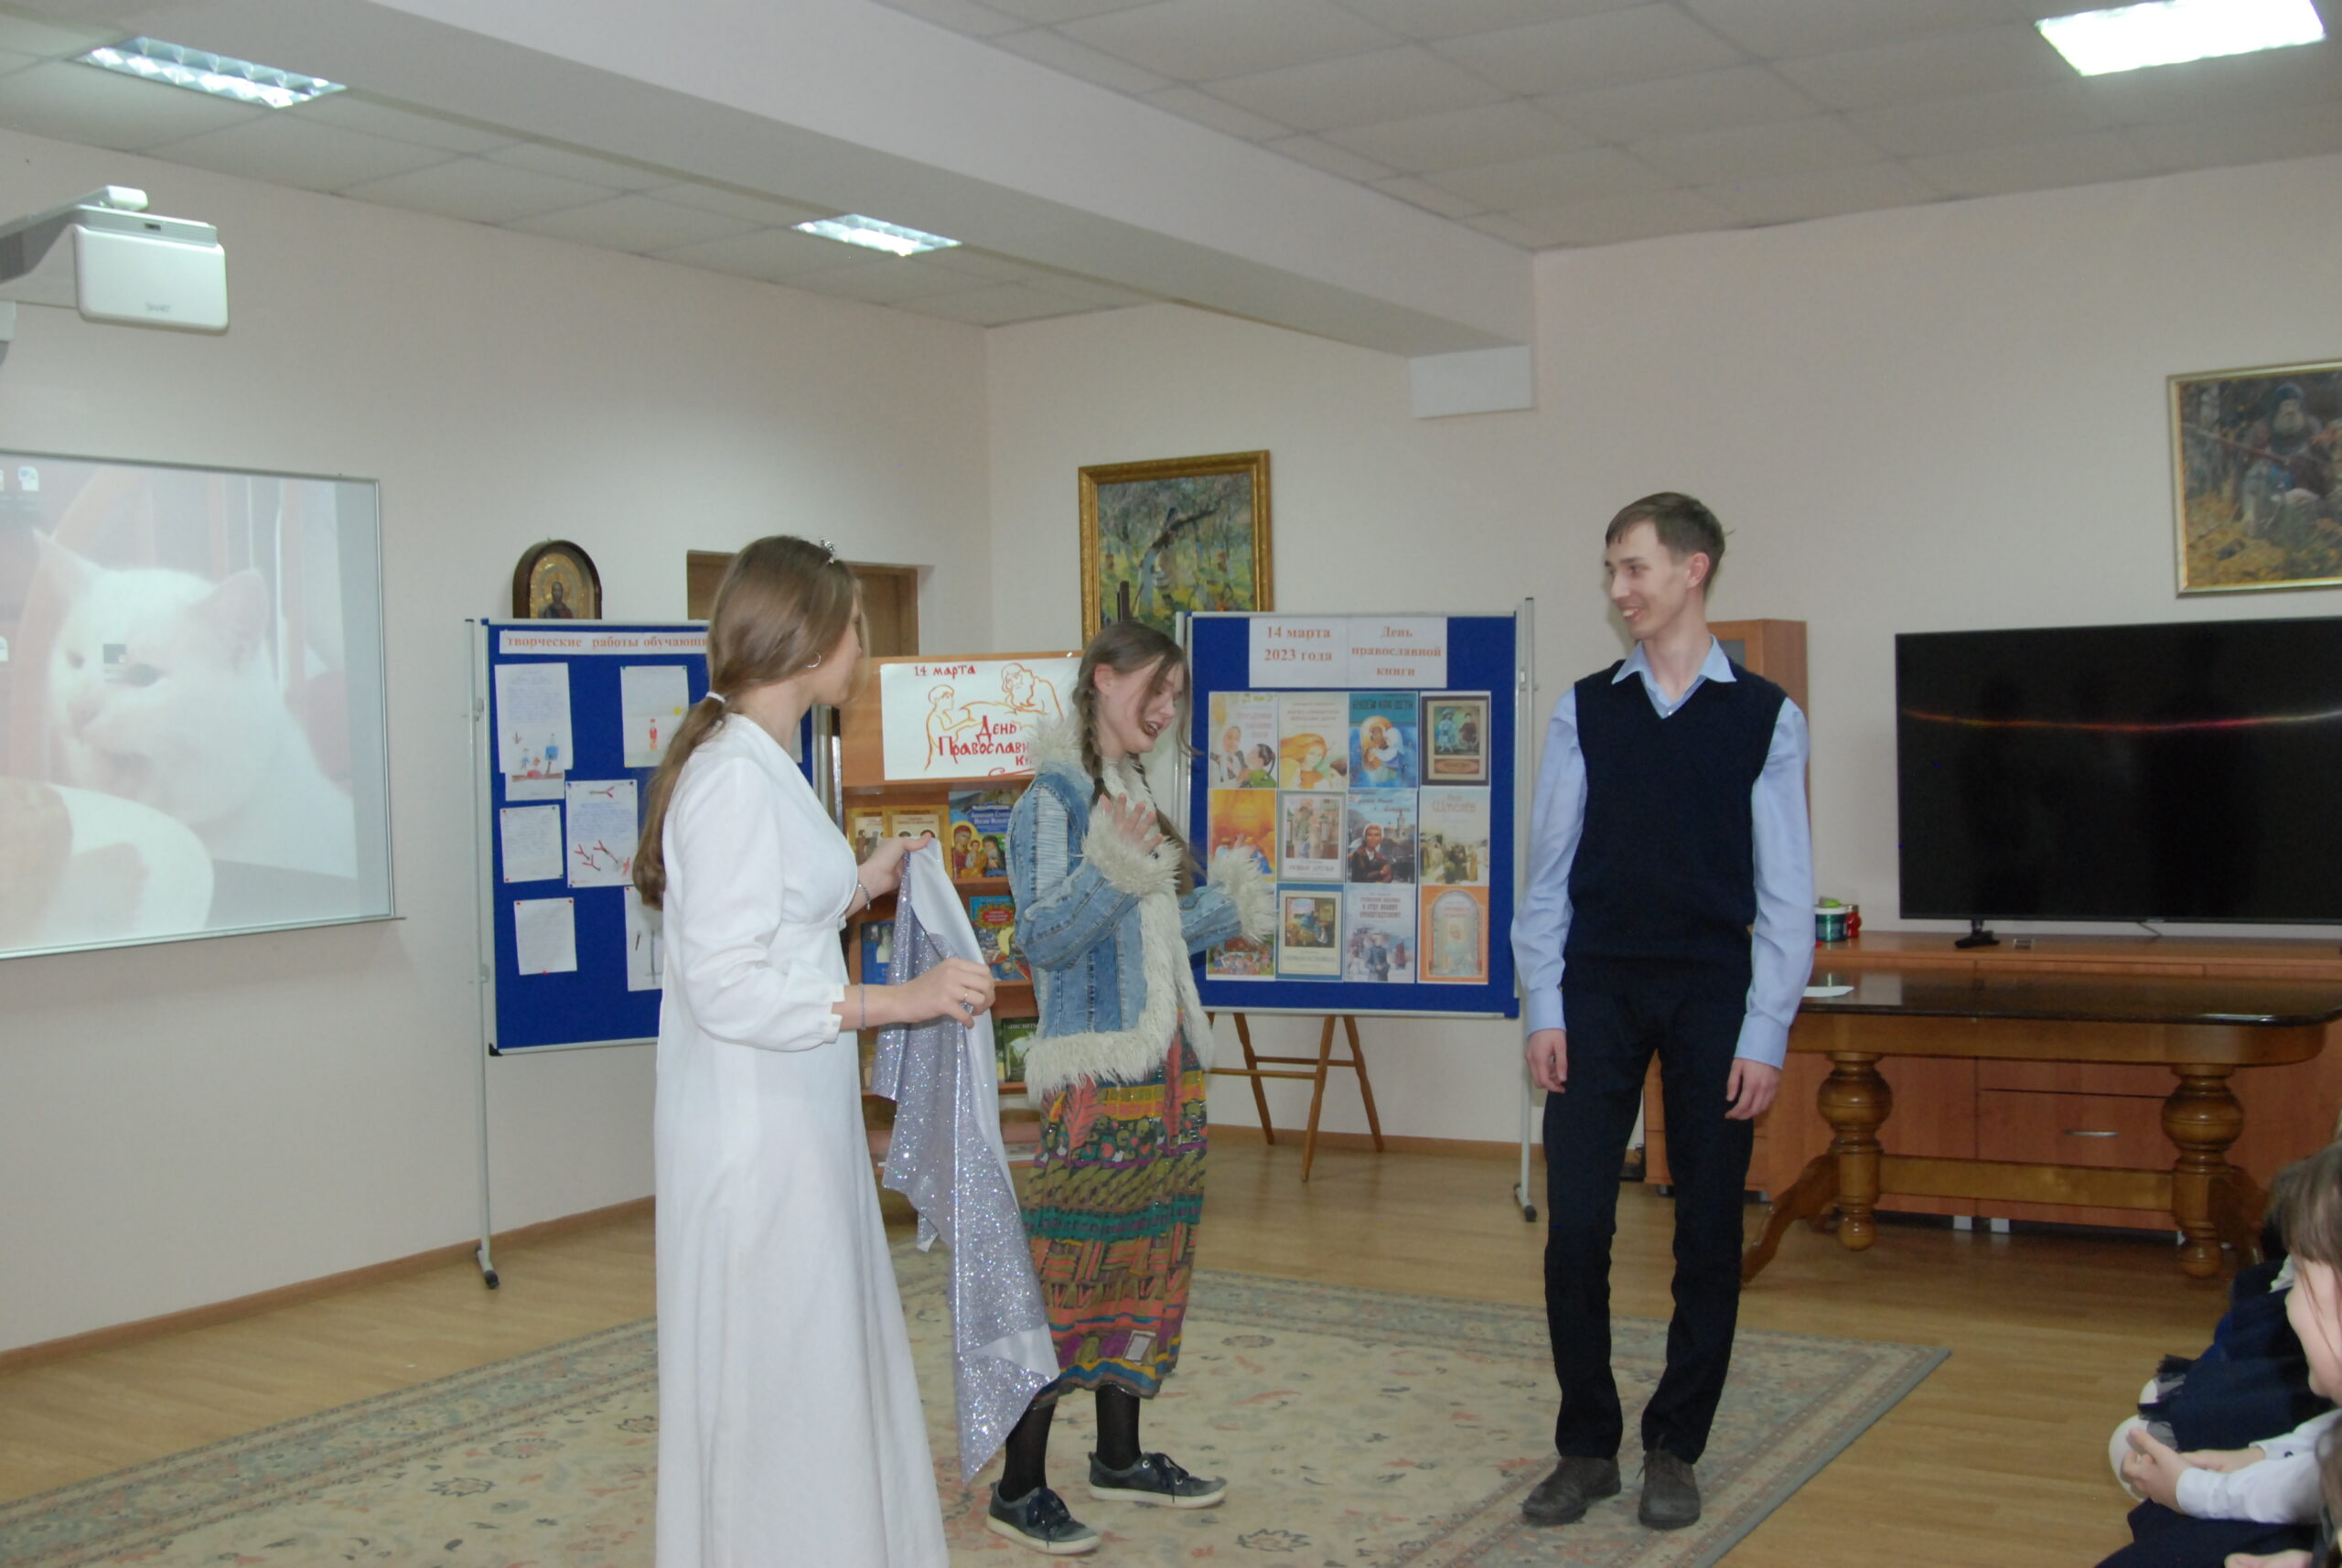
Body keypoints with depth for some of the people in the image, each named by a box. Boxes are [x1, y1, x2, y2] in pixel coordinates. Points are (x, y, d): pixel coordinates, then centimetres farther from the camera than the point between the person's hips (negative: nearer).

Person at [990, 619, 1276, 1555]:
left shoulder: (1140, 791, 15)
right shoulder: (1055, 795, -10)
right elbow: (1046, 937, -18)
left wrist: (1230, 908, 17)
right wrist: (1112, 872, -30)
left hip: (1164, 1061, 9)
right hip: (1092, 1066, -9)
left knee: (1146, 1256, 14)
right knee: (1067, 1264, -6)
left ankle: (1120, 1456, 26)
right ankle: (1020, 1487, 3)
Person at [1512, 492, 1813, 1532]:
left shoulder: (1766, 718, 0)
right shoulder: (1586, 711, 5)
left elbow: (1785, 893, -1)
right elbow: (1549, 869, 5)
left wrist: (1765, 1036, -6)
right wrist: (1542, 1008, -1)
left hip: (1714, 1003, -1)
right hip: (1596, 995, 1)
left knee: (1709, 1234, 6)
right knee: (1576, 1227, -1)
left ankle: (1674, 1449, 21)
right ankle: (1587, 1447, 14)